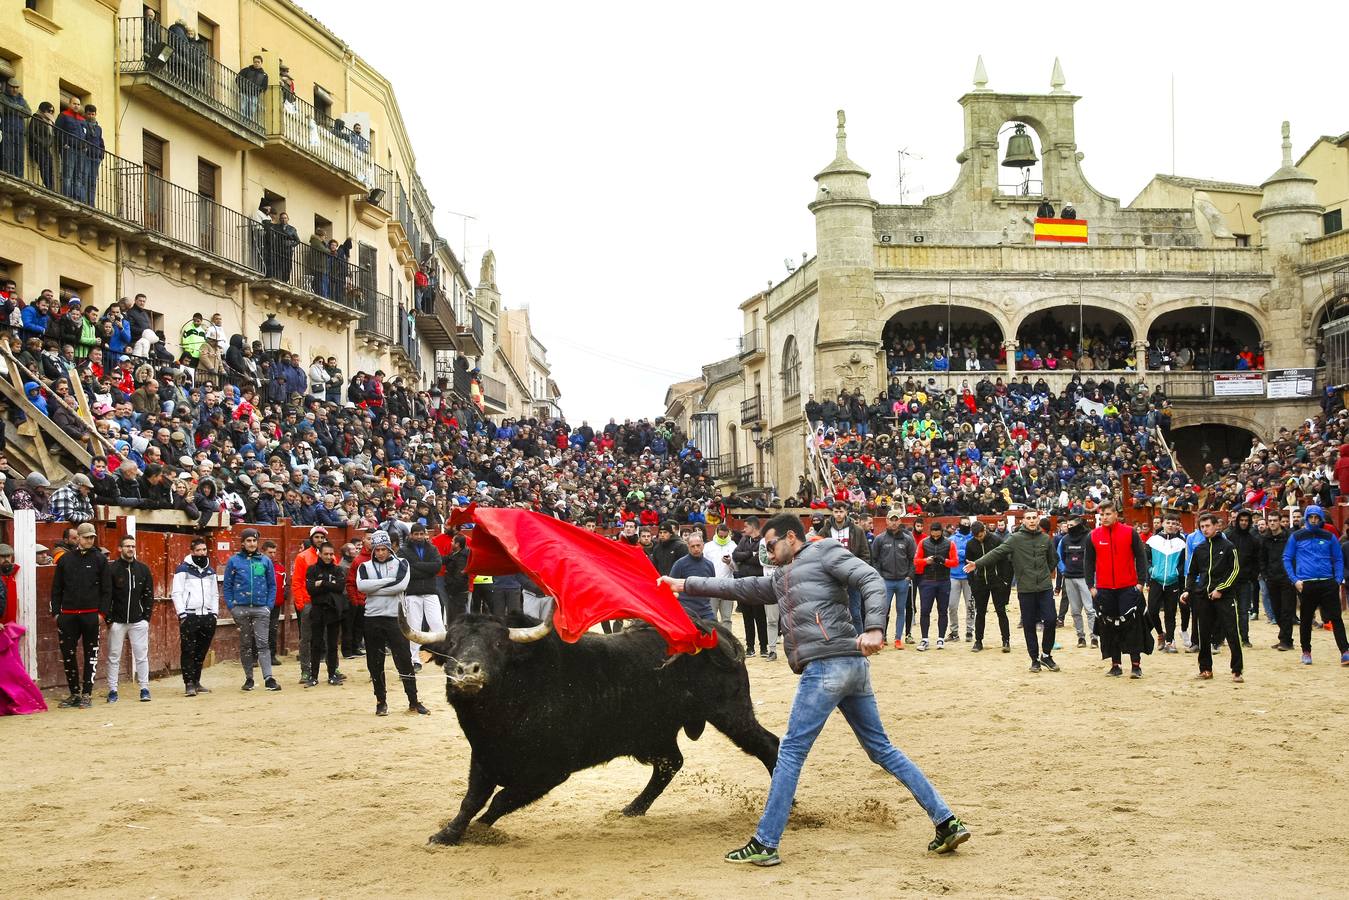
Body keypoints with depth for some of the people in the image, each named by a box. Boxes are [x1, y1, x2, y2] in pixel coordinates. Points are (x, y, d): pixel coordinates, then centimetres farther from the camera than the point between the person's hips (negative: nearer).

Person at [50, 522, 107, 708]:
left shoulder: (99, 559, 3)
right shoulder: (65, 559, 10)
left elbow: (106, 588, 2)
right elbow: (56, 588, 13)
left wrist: (102, 612, -6)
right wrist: (56, 612, 5)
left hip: (91, 614, -3)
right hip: (68, 615, 3)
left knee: (91, 654, 1)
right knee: (67, 654, 3)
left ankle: (87, 694, 7)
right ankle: (74, 693, 14)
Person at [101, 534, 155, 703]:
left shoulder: (143, 569, 8)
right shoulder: (111, 569, 0)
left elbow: (149, 594, 10)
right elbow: (106, 594, -3)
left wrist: (147, 616, 2)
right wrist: (108, 618, -9)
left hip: (138, 621, 1)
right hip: (117, 621, -1)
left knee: (141, 656, 0)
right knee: (114, 657, 3)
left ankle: (144, 689, 6)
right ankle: (112, 690, 9)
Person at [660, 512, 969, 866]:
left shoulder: (825, 551, 4)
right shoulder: (783, 578, 29)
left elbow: (871, 581, -7)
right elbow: (741, 587, 33)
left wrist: (874, 628, -22)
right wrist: (686, 585, 32)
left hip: (828, 664, -9)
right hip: (852, 666, 9)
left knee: (792, 750, -5)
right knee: (882, 748, 9)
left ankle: (764, 843, -3)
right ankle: (947, 822, 7)